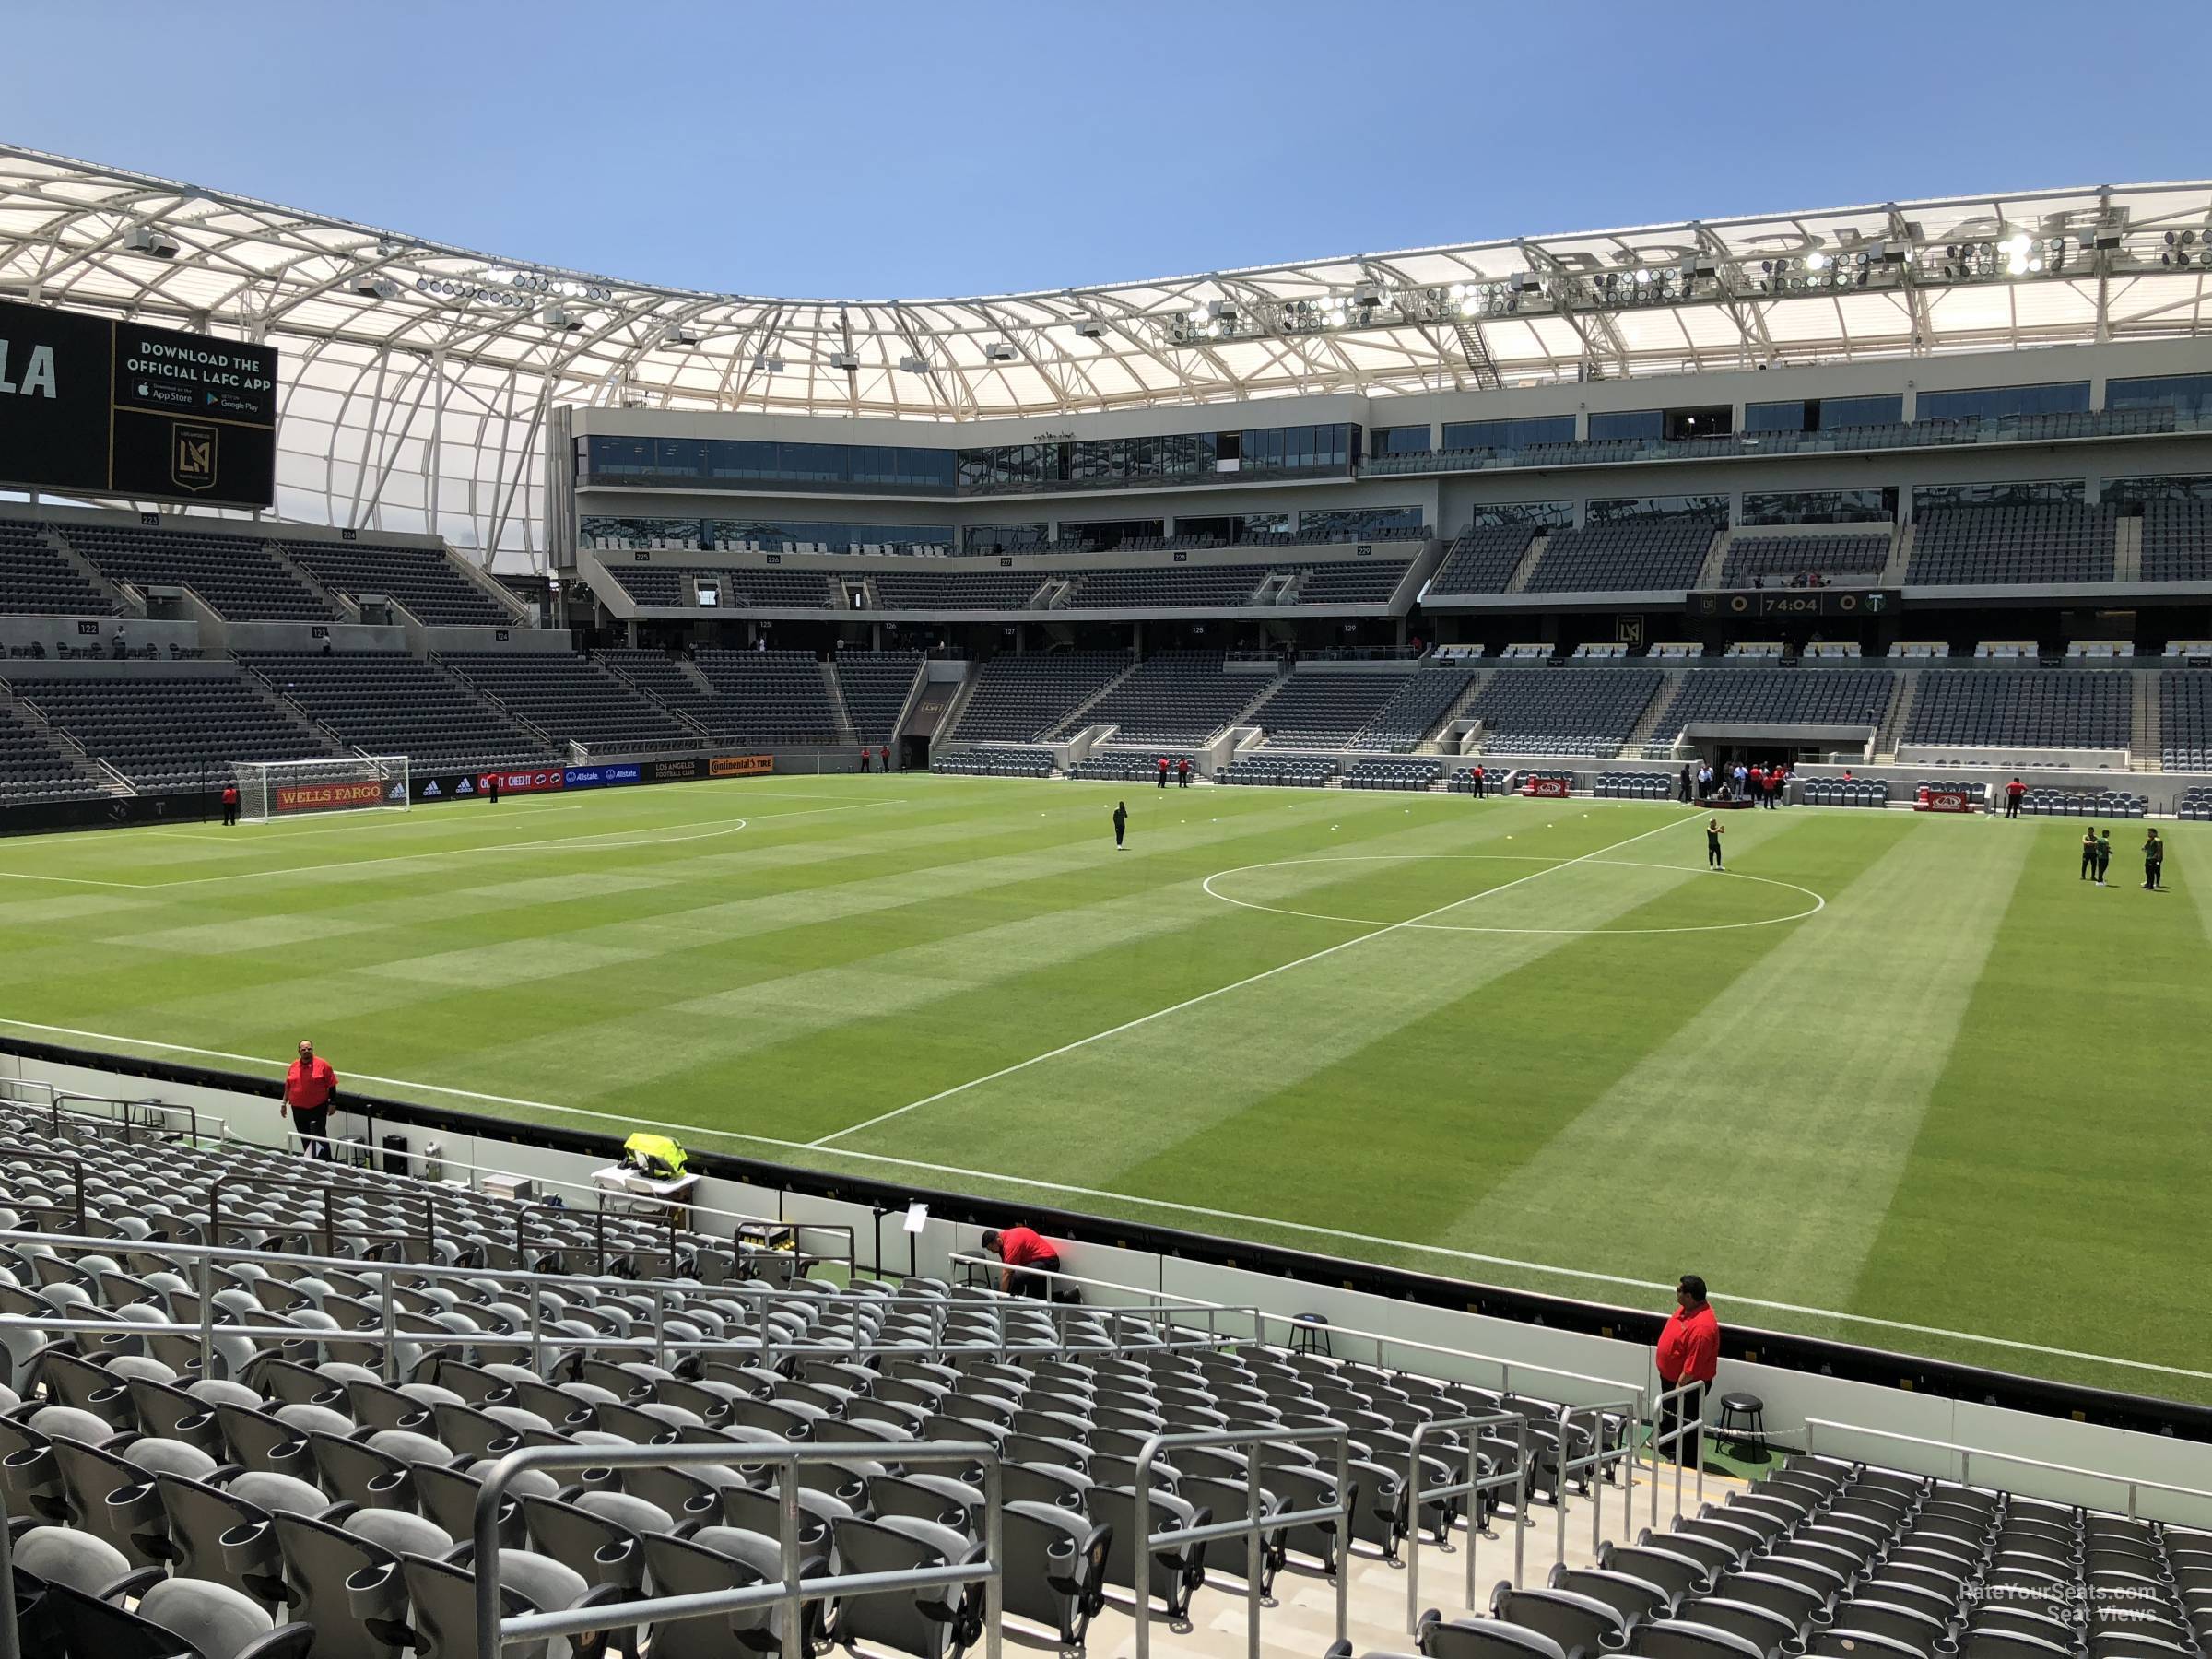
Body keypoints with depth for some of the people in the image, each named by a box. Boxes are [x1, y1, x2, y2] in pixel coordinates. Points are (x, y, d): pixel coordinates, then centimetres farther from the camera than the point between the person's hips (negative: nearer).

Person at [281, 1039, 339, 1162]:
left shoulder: (322, 1064, -6)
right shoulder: (294, 1065, 7)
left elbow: (332, 1085, -4)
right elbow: (288, 1086, 17)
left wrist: (332, 1104, -6)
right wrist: (284, 1103, 15)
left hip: (318, 1109, -5)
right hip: (298, 1109, 5)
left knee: (319, 1137, -7)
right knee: (305, 1138, 12)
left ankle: (326, 1163, -5)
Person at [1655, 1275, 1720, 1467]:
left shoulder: (1701, 1326, -38)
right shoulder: (1688, 1307, -7)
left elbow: (1693, 1365, -31)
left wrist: (1679, 1387, -23)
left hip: (1689, 1383, -9)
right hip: (1670, 1376, 10)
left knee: (1685, 1424, 9)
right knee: (1669, 1414, 31)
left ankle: (1685, 1466, 26)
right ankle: (1667, 1442, 54)